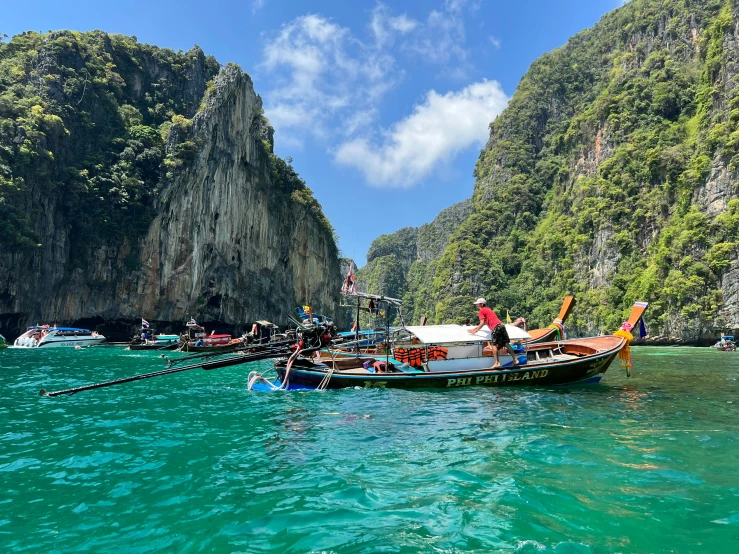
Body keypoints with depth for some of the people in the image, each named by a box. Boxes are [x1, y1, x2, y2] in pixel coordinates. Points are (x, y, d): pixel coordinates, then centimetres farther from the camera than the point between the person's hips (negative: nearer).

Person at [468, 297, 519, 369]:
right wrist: (475, 328, 36)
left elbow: (482, 323, -7)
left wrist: (475, 331, -2)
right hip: (501, 325, 8)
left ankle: (497, 363, -8)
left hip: (496, 327, -8)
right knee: (506, 344, 9)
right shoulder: (488, 309, 29)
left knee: (494, 345, -3)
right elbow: (484, 323, 34)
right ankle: (515, 360, 7)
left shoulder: (481, 311, 2)